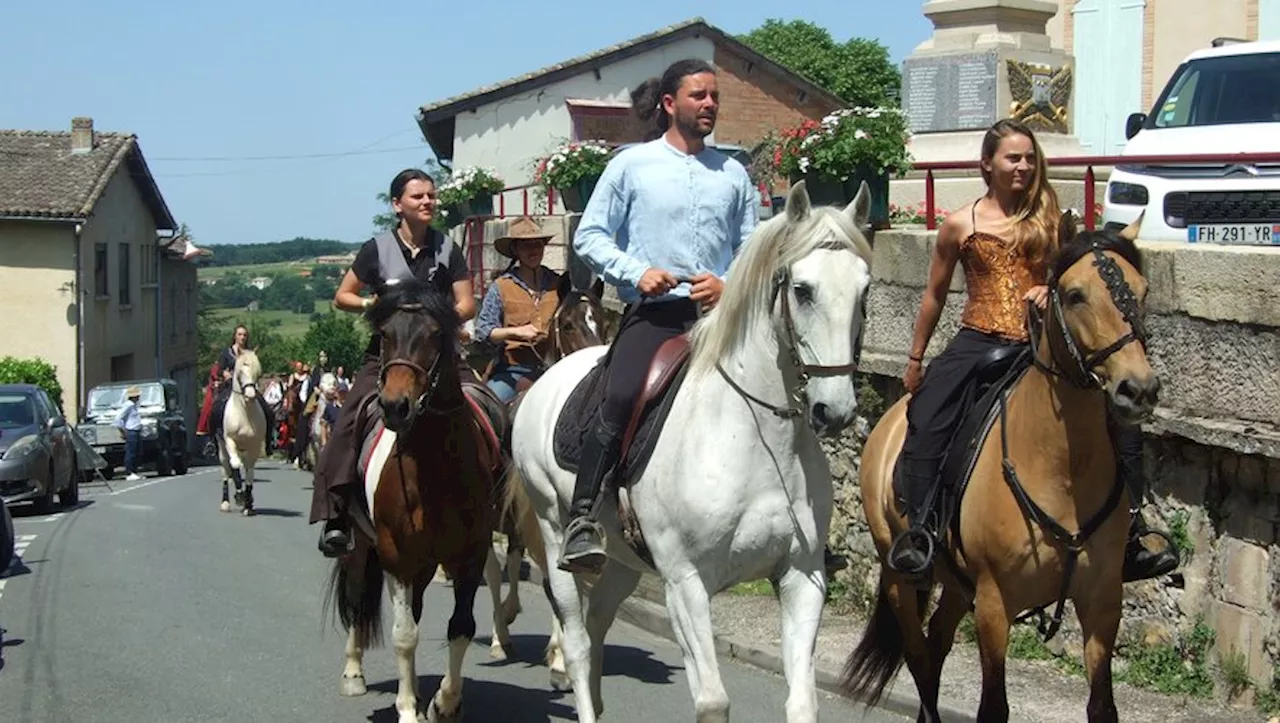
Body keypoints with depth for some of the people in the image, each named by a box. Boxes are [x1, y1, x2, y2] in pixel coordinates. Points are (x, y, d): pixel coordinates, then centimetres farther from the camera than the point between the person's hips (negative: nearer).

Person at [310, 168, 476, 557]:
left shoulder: (447, 250, 8)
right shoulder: (377, 248, 5)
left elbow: (467, 305, 5)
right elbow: (342, 297, 10)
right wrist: (372, 305, -9)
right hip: (384, 355, -1)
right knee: (348, 427, -18)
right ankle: (336, 518, -18)